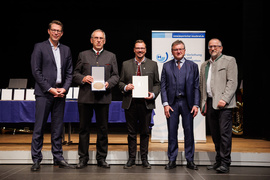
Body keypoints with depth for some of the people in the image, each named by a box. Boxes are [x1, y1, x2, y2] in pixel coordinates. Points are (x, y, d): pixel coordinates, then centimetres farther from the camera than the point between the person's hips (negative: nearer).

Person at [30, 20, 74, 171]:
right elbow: (36, 71, -4)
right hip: (44, 93, -4)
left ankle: (58, 157, 15)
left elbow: (69, 72, 12)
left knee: (58, 127, 8)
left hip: (60, 93, 4)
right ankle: (36, 159, 7)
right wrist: (50, 89, -11)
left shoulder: (66, 50, 14)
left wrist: (64, 88, -4)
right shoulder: (40, 47, 2)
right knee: (39, 127, -2)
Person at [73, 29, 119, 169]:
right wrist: (83, 78, -11)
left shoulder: (111, 56, 13)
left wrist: (109, 83, -10)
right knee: (84, 128, 5)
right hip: (85, 97, 0)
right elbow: (75, 74, 9)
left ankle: (101, 158, 16)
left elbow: (115, 75, 9)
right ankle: (83, 158, 15)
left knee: (103, 128, 5)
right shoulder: (83, 55, 11)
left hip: (103, 97, 0)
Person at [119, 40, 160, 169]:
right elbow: (121, 82, 11)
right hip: (130, 103, 0)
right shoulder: (126, 64, 10)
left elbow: (157, 83, 9)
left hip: (146, 103, 0)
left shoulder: (153, 64, 9)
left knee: (145, 132, 6)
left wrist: (153, 94, -9)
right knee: (131, 132, 7)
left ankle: (144, 159, 18)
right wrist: (125, 87, -10)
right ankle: (131, 159, 17)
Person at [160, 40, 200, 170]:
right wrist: (165, 104, -6)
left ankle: (190, 160, 15)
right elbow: (163, 86, 4)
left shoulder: (193, 66, 7)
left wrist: (196, 104, -5)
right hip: (172, 103, 0)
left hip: (187, 103, 0)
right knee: (172, 132, 4)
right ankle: (172, 160, 14)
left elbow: (196, 87, 4)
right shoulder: (166, 66, 8)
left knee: (189, 131, 4)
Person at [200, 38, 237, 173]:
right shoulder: (204, 65, 21)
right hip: (210, 103, 6)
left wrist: (224, 99, -17)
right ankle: (218, 161, 17)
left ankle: (225, 163, -1)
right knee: (215, 134, 9)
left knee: (224, 133, -7)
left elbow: (232, 82, -7)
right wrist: (203, 104, 14)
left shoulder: (229, 61, 3)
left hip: (223, 103, -6)